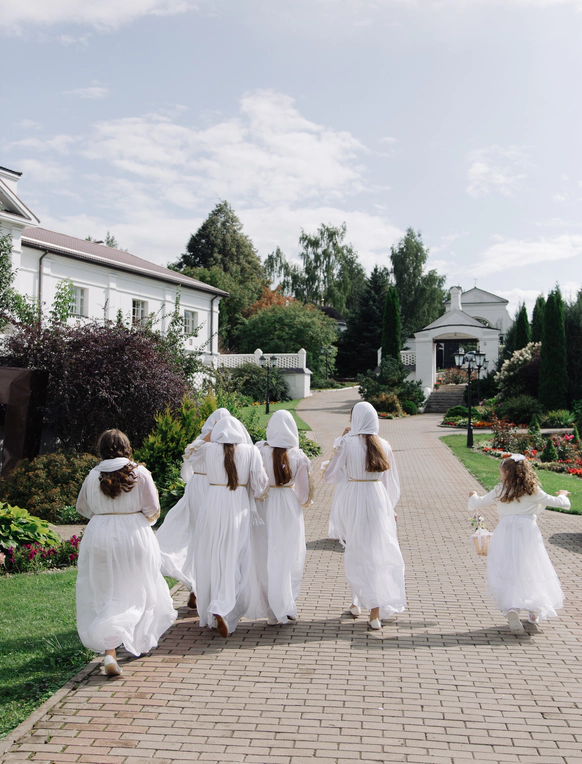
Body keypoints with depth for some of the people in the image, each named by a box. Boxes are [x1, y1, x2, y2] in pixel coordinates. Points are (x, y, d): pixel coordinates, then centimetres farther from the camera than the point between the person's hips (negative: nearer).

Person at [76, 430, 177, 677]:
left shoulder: (93, 476, -2)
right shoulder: (139, 473, -6)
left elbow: (83, 508, 12)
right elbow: (152, 511, -5)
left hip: (100, 536, 1)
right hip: (134, 536, -1)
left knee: (105, 594, 7)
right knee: (138, 590, 17)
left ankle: (110, 652, -6)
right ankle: (140, 641, 33)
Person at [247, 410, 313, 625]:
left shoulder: (259, 450, -11)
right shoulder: (298, 455, -7)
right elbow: (305, 488, -2)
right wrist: (303, 502, 16)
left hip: (264, 506, 0)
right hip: (289, 507, 1)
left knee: (265, 557, 9)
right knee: (289, 557, 14)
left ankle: (272, 612, 13)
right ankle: (287, 606, 17)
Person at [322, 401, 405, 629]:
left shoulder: (348, 443, -10)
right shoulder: (383, 445, 0)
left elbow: (329, 475, -5)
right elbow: (391, 480, 8)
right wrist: (391, 506, 20)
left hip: (353, 499, -2)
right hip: (378, 499, 2)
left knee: (357, 553, 10)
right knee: (379, 553, 8)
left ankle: (357, 603, 15)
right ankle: (376, 609, 6)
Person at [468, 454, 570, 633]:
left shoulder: (499, 491, 4)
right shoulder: (533, 491, 4)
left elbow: (477, 504, 14)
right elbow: (560, 503, 10)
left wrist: (473, 496, 36)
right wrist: (563, 495, 33)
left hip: (505, 534, -1)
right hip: (528, 534, 1)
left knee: (506, 574, 1)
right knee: (532, 571, 16)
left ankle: (510, 608, -22)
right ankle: (534, 613, 24)